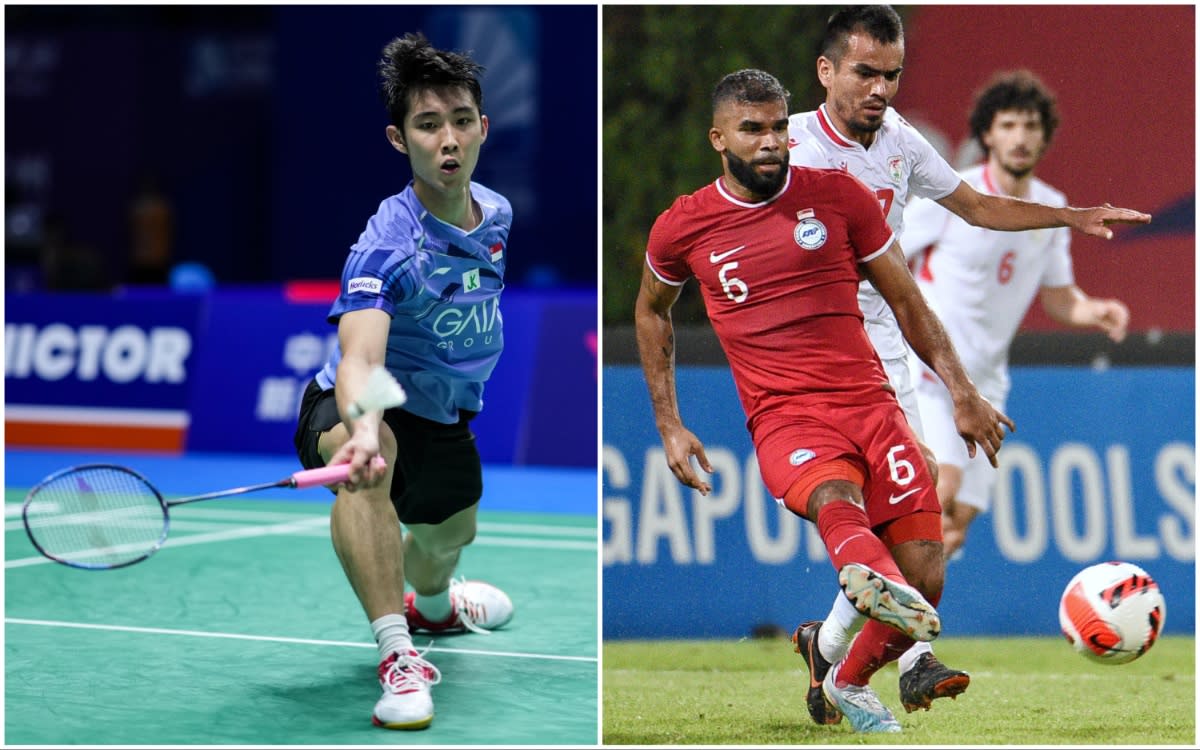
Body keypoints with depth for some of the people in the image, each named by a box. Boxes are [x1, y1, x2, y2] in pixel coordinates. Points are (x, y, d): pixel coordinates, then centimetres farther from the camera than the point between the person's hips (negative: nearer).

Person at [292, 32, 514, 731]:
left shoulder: (497, 214, -9)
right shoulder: (386, 245, -32)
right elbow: (358, 358, -47)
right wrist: (363, 429, -67)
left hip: (446, 417, 7)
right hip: (353, 409, -7)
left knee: (448, 538, 29)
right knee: (367, 462, -42)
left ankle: (433, 603, 68)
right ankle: (397, 653, -45)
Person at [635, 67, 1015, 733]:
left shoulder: (838, 196, 7)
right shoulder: (683, 227, 6)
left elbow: (905, 299, 15)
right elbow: (650, 310, 26)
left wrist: (961, 392, 9)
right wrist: (669, 427, 20)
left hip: (871, 403, 2)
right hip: (784, 419, -2)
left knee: (925, 582, -8)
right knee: (836, 498, -37)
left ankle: (849, 680, 20)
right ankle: (871, 579, -72)